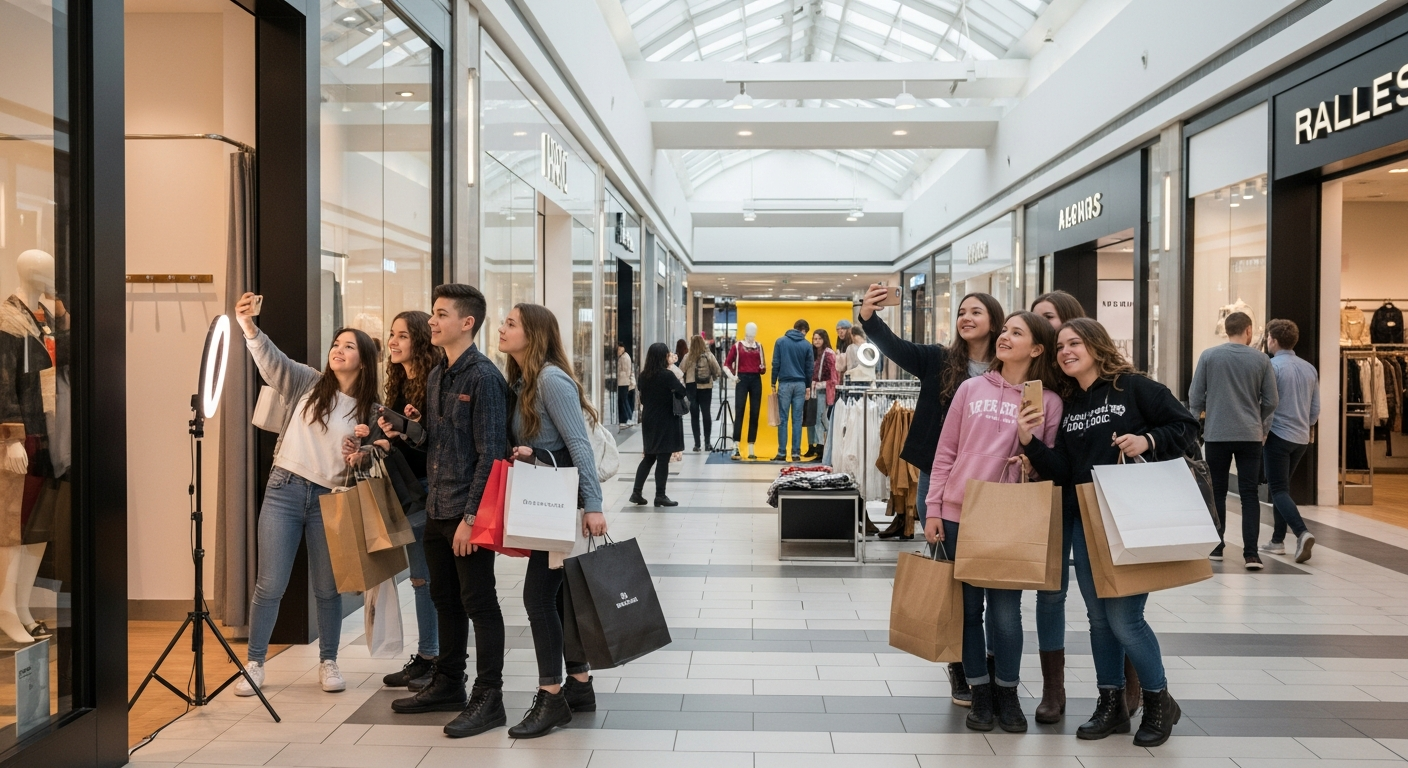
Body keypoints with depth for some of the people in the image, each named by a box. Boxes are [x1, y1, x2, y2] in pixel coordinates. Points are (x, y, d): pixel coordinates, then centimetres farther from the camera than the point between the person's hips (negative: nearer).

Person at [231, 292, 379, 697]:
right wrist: (249, 326, -30)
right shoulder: (307, 383, 3)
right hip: (284, 491, 0)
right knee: (269, 585, 0)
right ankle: (254, 663, 16)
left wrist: (361, 460, -14)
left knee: (328, 589, 7)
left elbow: (366, 467, 8)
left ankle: (328, 663, 23)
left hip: (330, 500, 1)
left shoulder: (369, 410, 4)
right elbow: (271, 358, -13)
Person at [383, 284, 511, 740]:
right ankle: (448, 685, 30)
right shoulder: (436, 377, 13)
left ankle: (488, 699, 8)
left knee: (479, 604, -1)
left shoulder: (483, 377, -13)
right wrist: (406, 432, 0)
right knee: (445, 599, 17)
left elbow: (490, 453, -17)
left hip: (468, 512, -8)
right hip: (437, 509, 9)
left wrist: (470, 516, -20)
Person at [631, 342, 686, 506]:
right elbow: (682, 392, -13)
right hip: (665, 421, -6)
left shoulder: (644, 375, 4)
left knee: (649, 457, 14)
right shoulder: (667, 375, -16)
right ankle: (660, 496, 3)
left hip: (649, 420, 6)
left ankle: (636, 492, 10)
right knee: (663, 459, 0)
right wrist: (677, 381, 2)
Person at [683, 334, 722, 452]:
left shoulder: (687, 357, -9)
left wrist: (685, 383, 6)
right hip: (706, 388, 1)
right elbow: (718, 372, -5)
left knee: (694, 415, 4)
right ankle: (707, 441, 12)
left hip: (691, 388, -1)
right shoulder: (709, 356, -6)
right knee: (706, 413, 11)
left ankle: (697, 443, 2)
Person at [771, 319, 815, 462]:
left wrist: (773, 383, 4)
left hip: (784, 384, -1)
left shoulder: (780, 341, 0)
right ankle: (796, 452, 5)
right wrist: (808, 386, 13)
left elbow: (775, 364, -2)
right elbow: (809, 368, 5)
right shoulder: (807, 345, 2)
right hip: (800, 385, 1)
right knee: (797, 419, 5)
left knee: (783, 419, 2)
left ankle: (782, 453, 0)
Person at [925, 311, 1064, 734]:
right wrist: (933, 508, 1)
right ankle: (980, 692, 23)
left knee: (1005, 611, 2)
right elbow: (945, 452, 5)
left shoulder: (1049, 401, 1)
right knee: (968, 607, 9)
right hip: (959, 514, 2)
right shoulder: (971, 388, 4)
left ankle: (1007, 693, 22)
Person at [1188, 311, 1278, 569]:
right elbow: (1271, 401, 4)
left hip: (1216, 435, 0)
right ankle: (1251, 553, -3)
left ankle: (1216, 546, 15)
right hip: (1250, 436, 0)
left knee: (1217, 492, 10)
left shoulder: (1209, 356, -2)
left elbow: (1195, 396, -1)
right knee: (1249, 494, 2)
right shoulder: (1261, 360, 0)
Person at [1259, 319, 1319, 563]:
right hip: (1302, 438, 7)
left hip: (1278, 435, -7)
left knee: (1279, 489, -5)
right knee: (1283, 486, 17)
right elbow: (1316, 409, 12)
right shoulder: (1310, 369, 8)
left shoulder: (1272, 366, -13)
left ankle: (1302, 532, -24)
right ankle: (1278, 540, 19)